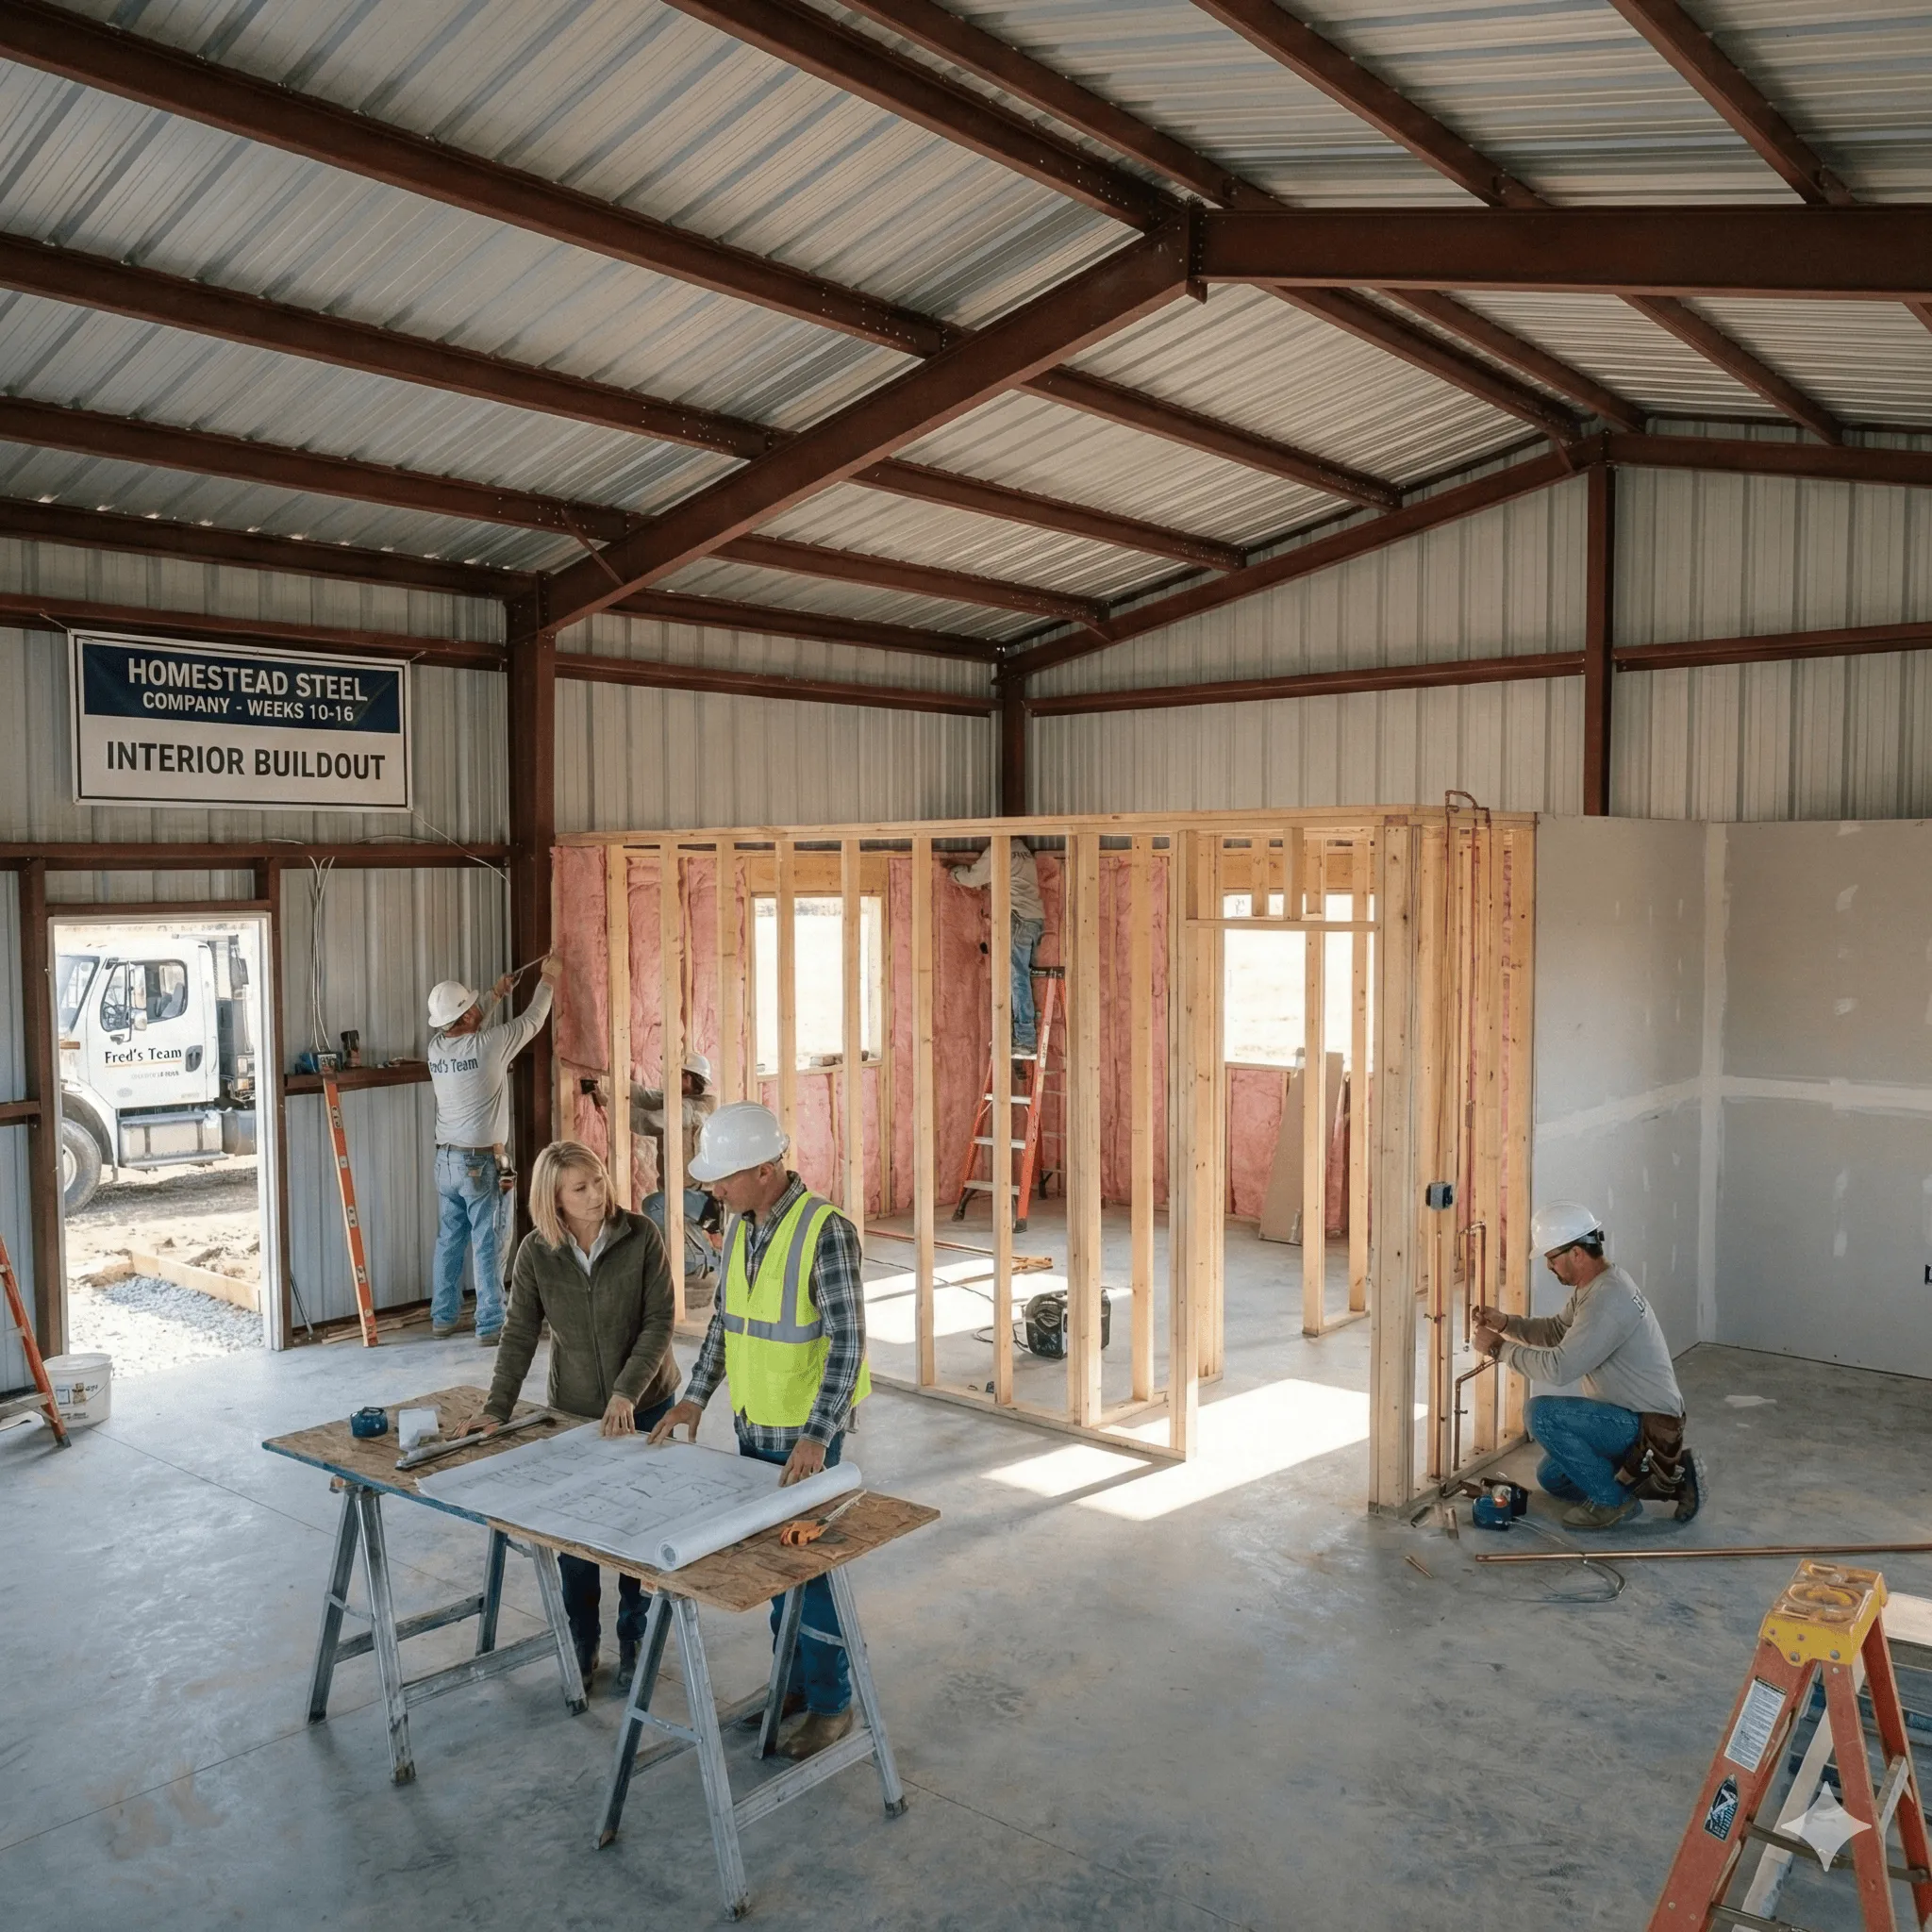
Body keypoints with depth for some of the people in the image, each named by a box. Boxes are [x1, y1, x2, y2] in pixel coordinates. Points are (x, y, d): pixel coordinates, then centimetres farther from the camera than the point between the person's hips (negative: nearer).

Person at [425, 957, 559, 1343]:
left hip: (446, 1159, 6)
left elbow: (465, 1025, 25)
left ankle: (443, 1316, 24)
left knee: (448, 1240, 15)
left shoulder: (437, 1046, 1)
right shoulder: (490, 1044, -16)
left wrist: (495, 994, 32)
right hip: (481, 1163, -6)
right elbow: (532, 1021, -1)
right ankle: (491, 1325, 1)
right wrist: (549, 980, 14)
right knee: (488, 1246, -2)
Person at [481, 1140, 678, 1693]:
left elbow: (659, 1321, -14)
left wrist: (627, 1392, -21)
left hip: (646, 1406, -1)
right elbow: (520, 1335, -4)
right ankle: (581, 1646, 28)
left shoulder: (641, 1237, -16)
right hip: (573, 1411, 1)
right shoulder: (536, 1253, -10)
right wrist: (496, 1409, -10)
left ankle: (633, 1645, 27)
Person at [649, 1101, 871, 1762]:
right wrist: (695, 1396, 5)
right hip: (752, 1423, 8)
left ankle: (832, 1703, 20)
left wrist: (817, 1437, -31)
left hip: (807, 1433, -7)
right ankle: (794, 1682, 34)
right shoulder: (739, 1226, 1)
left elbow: (847, 1343, -25)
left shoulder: (825, 1231, -23)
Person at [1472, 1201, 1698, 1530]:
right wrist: (1506, 1323, 2)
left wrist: (1499, 1347, -20)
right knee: (1553, 1478, 17)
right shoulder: (1594, 1284, 4)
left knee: (1542, 1413, -24)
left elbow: (1558, 1367, -32)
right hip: (1631, 1416, 10)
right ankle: (1665, 1476, 18)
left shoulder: (1607, 1300, -28)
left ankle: (1612, 1501, -8)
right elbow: (1558, 1329, 19)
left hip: (1648, 1426, -10)